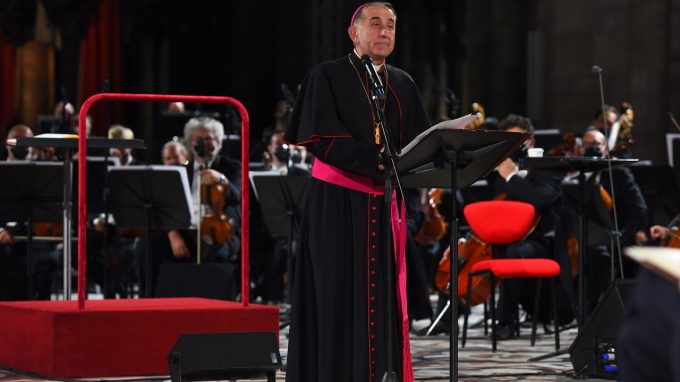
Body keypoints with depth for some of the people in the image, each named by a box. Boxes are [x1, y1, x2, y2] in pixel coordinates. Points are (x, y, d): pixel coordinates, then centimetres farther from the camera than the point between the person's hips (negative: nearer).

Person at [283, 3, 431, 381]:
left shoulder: (403, 85, 14)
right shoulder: (327, 76, -2)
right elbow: (321, 138, -14)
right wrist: (376, 160, -23)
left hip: (383, 205, 5)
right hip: (337, 203, -5)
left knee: (383, 300, 5)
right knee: (338, 297, -4)